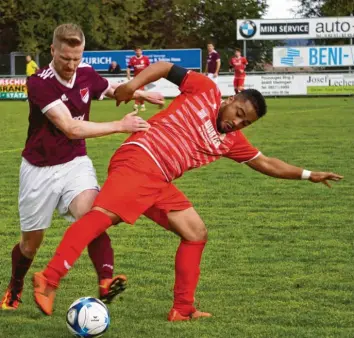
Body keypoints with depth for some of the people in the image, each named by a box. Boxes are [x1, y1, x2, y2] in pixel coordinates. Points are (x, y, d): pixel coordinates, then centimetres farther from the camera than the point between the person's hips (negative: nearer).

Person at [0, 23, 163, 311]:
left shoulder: (86, 74, -5)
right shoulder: (40, 84, -24)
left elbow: (112, 90, 18)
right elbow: (71, 128, -30)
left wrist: (136, 93, -3)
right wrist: (121, 126, -31)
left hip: (75, 163, 3)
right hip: (40, 169, -3)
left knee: (90, 212, -28)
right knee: (32, 240, 12)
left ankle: (106, 282, -40)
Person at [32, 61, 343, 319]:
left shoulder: (232, 141, 20)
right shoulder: (205, 90, 4)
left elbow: (266, 164, 29)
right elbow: (166, 67, 4)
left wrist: (308, 175, 27)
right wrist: (134, 84, -12)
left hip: (159, 184, 9)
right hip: (139, 159, -9)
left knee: (197, 233, 8)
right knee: (105, 214, -26)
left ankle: (183, 310, 11)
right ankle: (48, 281, -34)